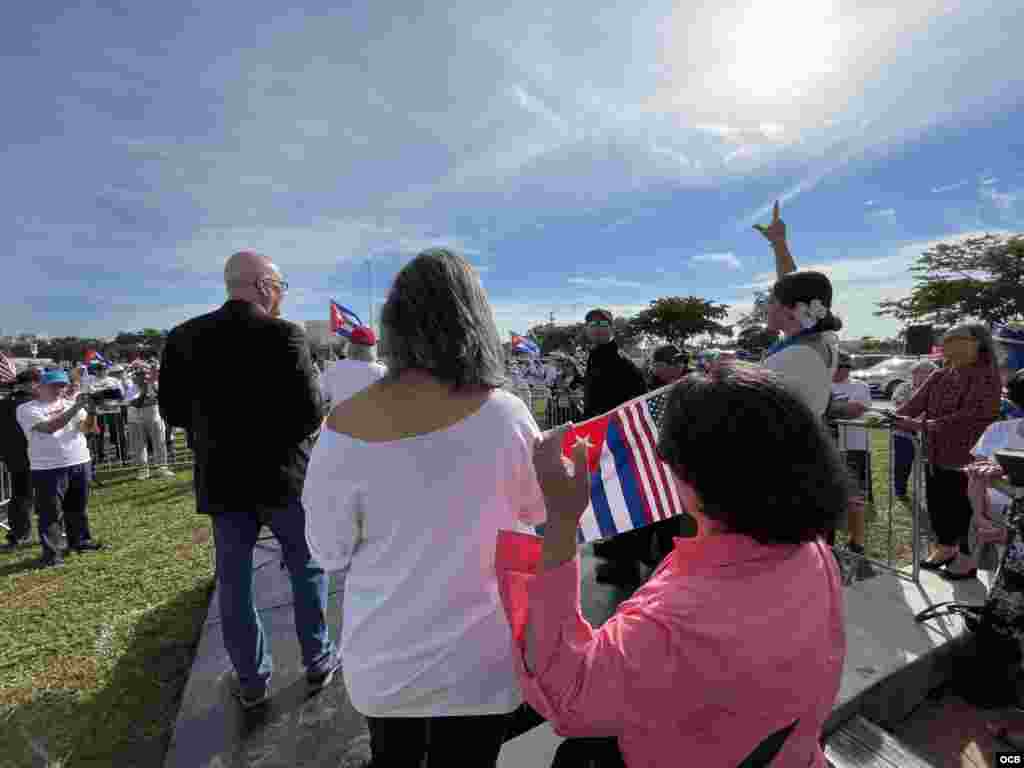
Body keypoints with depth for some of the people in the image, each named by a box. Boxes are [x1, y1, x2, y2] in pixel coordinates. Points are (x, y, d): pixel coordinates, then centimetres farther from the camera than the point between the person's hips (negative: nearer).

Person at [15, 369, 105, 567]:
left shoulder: (69, 403, 10)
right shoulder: (27, 409, -4)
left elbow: (87, 426, 2)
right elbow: (49, 427, -20)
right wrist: (75, 408, -25)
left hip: (80, 463, 5)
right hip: (48, 468, -4)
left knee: (78, 508, 16)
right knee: (51, 513, 1)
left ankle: (80, 540, 30)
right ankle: (51, 553, 9)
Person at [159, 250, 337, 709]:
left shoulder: (183, 337, -1)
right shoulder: (284, 335, -16)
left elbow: (172, 412, 3)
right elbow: (310, 413, -20)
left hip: (220, 480, 4)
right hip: (283, 475, -3)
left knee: (233, 581, 16)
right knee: (308, 568, 15)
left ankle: (251, 681, 29)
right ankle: (318, 663, 29)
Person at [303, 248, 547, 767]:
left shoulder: (346, 425, -20)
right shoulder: (505, 413, -22)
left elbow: (330, 552, -7)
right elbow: (539, 512, -3)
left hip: (382, 660, 1)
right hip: (476, 660, 0)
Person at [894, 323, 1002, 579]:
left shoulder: (986, 376, -13)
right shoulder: (940, 376, 8)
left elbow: (971, 415, -24)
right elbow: (916, 401, 1)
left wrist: (926, 425, -31)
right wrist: (893, 418, -15)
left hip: (967, 457, -6)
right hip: (936, 455, 6)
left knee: (964, 508, 7)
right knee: (937, 503, 17)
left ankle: (966, 559, 25)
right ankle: (945, 548, 36)